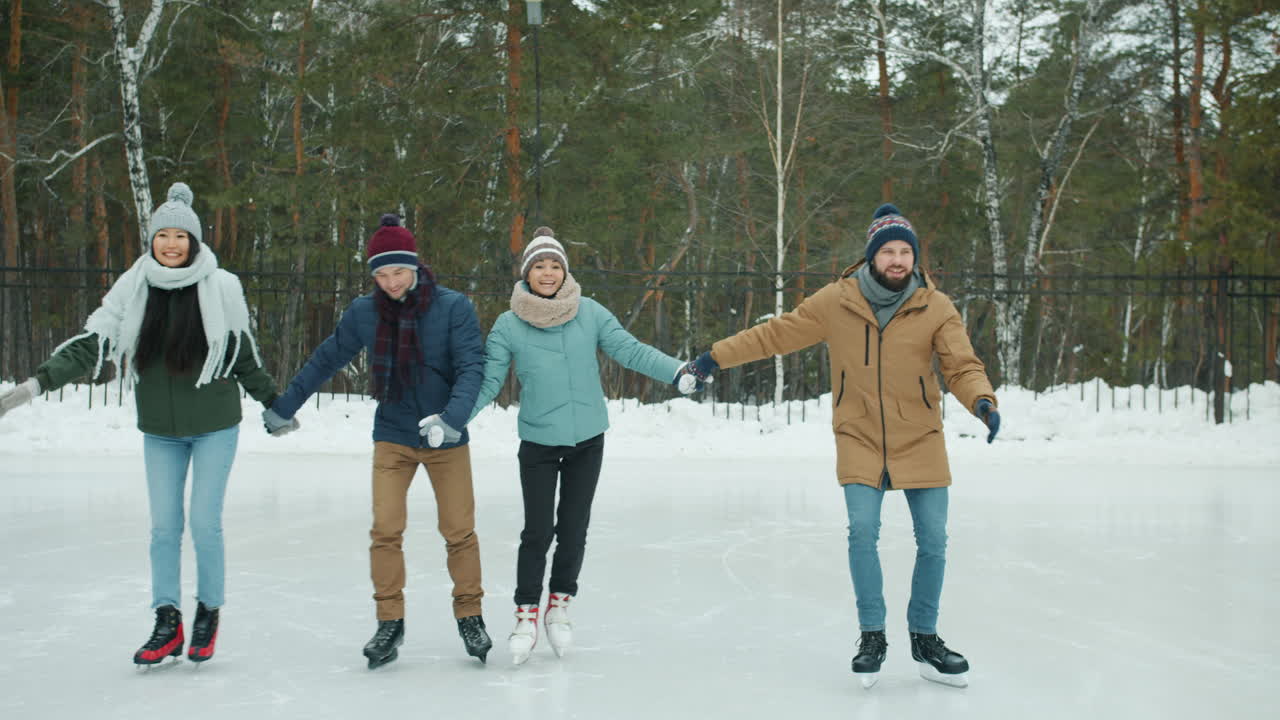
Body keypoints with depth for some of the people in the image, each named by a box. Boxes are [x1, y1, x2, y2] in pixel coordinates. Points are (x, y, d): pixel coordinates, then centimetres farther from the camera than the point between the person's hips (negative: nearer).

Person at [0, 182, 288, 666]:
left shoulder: (221, 288, -8)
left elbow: (245, 357, 4)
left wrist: (275, 404, 12)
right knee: (163, 526, 4)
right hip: (159, 430, 3)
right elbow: (91, 345, -7)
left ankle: (209, 613, 17)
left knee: (205, 522, -2)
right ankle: (167, 625, 14)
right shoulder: (133, 288, -3)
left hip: (214, 426, -2)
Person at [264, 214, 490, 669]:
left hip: (446, 441, -2)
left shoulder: (452, 307, -13)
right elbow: (326, 360, 7)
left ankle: (469, 617, 20)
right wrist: (283, 406, 12)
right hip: (392, 439, 2)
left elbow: (472, 366, -19)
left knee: (459, 531, 3)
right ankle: (390, 621, 5)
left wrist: (453, 416, -36)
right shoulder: (363, 313, -4)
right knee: (385, 530, -7)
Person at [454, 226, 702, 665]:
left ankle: (560, 606, 30)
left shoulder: (589, 313, -5)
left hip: (587, 441, 2)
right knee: (538, 532, -4)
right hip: (538, 444, -2)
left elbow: (630, 350, -6)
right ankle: (527, 615, 13)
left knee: (573, 530, 10)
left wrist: (678, 372, -19)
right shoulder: (509, 325, -7)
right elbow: (487, 381, -5)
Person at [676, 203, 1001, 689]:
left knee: (933, 541, 3)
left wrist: (982, 401, -31)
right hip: (859, 440, -1)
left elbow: (962, 366, -10)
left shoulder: (936, 308, -7)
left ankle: (924, 639, 23)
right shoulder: (836, 301, -5)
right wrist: (715, 357, 1)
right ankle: (872, 636, 3)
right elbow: (776, 333, 2)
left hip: (920, 443, 1)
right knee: (863, 531, -14)